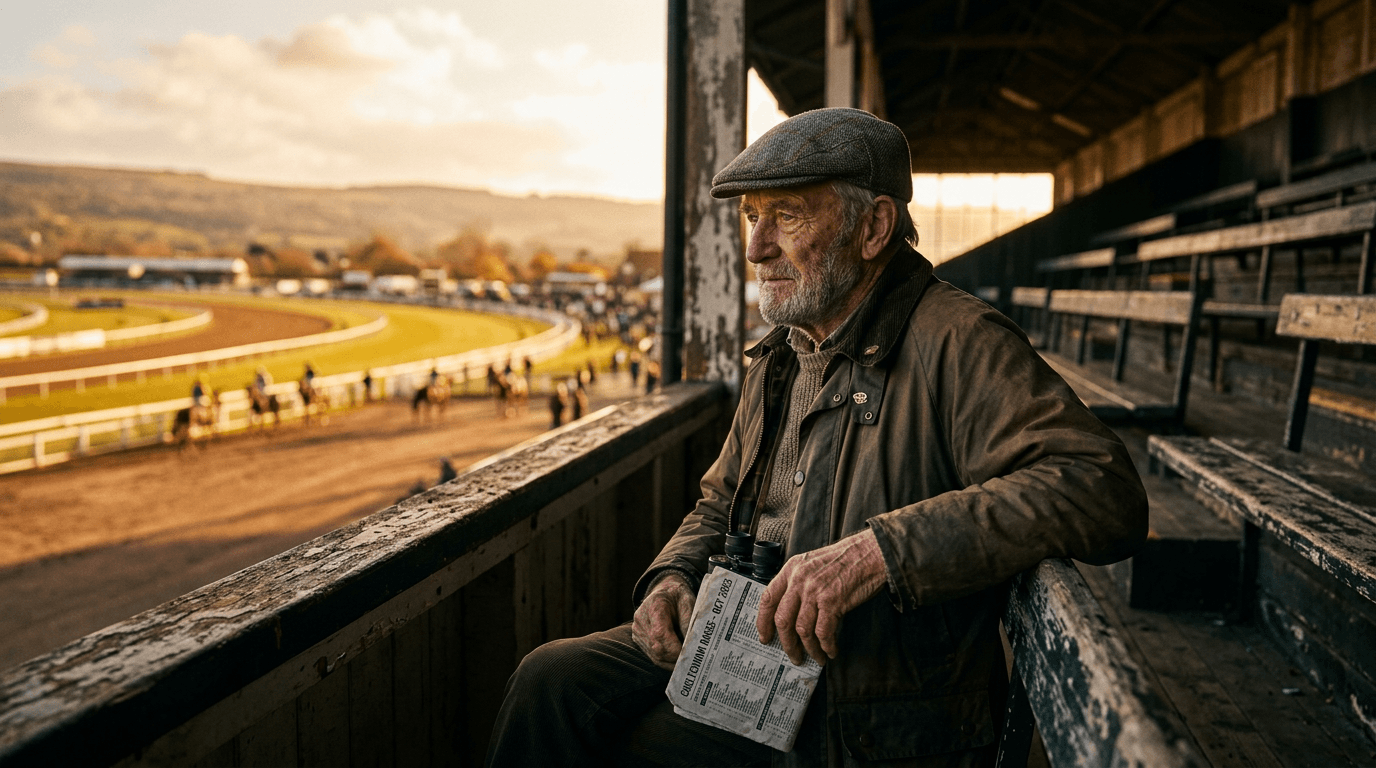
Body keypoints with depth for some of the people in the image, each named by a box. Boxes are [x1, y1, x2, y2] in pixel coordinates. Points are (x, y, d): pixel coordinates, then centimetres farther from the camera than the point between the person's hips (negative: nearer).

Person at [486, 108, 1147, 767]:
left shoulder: (958, 343, -16)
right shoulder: (780, 359, 11)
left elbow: (1106, 492, -29)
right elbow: (719, 506, 23)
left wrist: (877, 550, -36)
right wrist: (674, 576, 0)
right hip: (747, 653, 7)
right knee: (550, 679, -7)